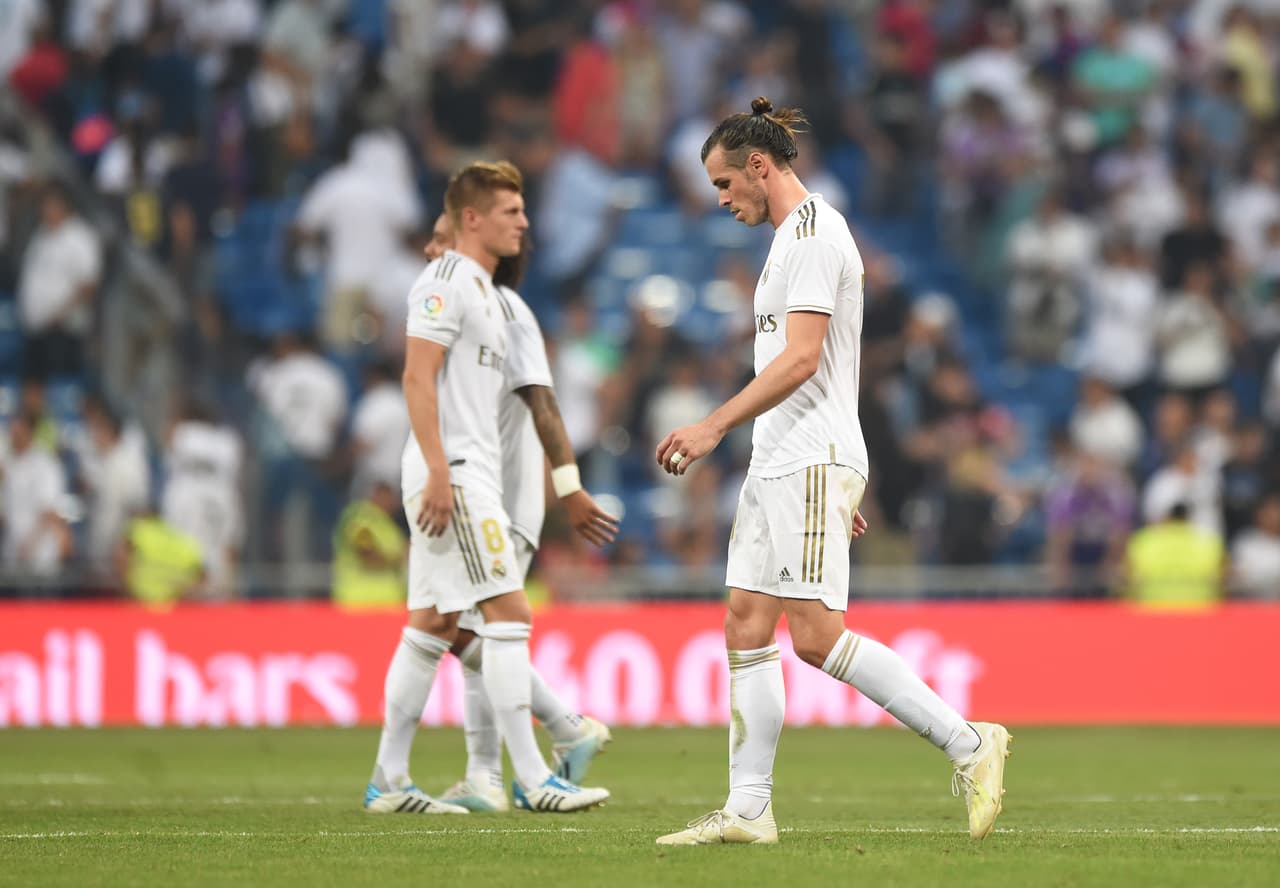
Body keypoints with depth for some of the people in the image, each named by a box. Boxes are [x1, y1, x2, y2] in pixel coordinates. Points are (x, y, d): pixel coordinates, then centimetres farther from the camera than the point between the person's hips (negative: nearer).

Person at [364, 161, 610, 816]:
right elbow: (417, 378, -17)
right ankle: (531, 779, -14)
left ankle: (388, 782, 11)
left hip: (468, 475, 10)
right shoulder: (445, 282, -10)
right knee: (509, 613, -12)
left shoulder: (481, 290, 21)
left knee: (432, 626, 9)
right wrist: (439, 472, -23)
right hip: (451, 473, -10)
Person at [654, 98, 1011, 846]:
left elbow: (801, 358, -21)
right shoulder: (796, 236, 22)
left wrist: (715, 426, -22)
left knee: (816, 635, -15)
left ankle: (968, 743, -12)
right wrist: (844, 490, 25)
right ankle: (749, 808, 4)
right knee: (746, 626, 4)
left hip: (811, 464, -10)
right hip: (780, 466, 10)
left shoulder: (811, 234, -11)